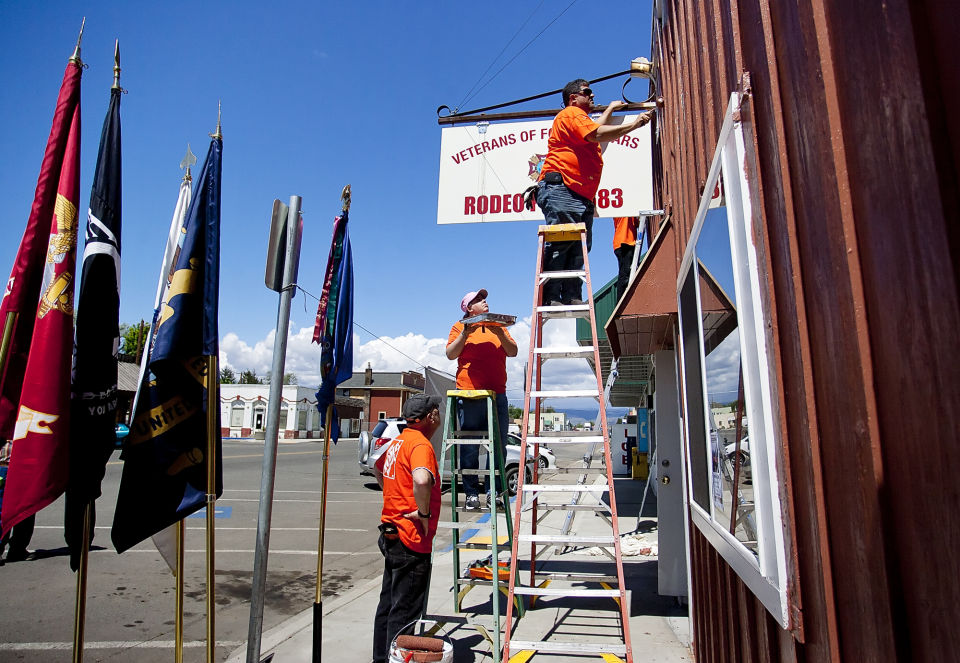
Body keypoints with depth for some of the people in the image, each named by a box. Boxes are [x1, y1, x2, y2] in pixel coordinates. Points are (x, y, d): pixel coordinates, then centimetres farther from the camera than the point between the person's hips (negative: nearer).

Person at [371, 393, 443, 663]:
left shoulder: (398, 441, 10)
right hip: (411, 539, -10)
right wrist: (423, 512, -25)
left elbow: (378, 467, 29)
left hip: (391, 534, 10)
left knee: (389, 603, 21)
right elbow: (422, 480, -40)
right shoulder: (420, 443, -19)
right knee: (405, 609, 2)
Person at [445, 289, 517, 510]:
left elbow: (513, 352, 10)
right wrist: (465, 333, -9)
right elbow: (451, 354, 2)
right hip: (469, 395, -3)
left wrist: (499, 334, -5)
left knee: (498, 446, 2)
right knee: (469, 448, -2)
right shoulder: (460, 326, 12)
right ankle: (471, 494, 5)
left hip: (497, 394, 3)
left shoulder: (499, 326, 20)